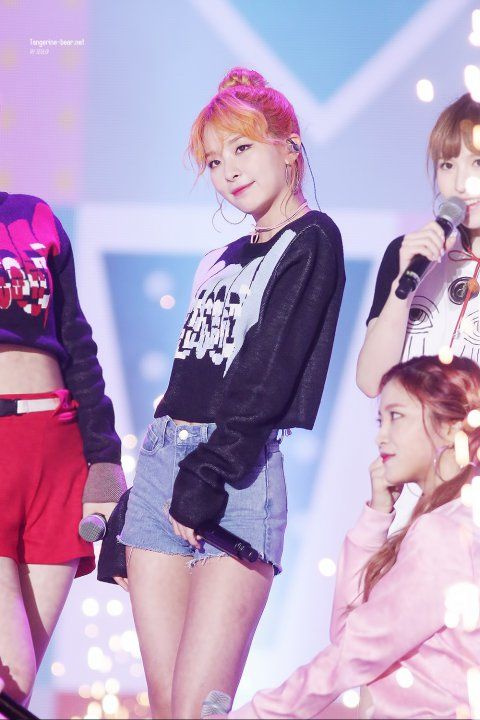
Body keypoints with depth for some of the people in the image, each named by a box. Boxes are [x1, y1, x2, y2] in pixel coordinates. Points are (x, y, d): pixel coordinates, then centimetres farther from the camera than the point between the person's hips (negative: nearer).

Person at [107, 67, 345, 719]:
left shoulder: (312, 241, -1)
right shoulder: (222, 260, 22)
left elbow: (268, 373, -11)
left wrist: (208, 474, -17)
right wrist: (125, 518, 20)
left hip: (236, 468, -7)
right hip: (161, 457, 7)